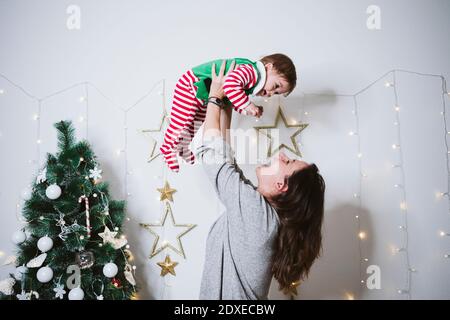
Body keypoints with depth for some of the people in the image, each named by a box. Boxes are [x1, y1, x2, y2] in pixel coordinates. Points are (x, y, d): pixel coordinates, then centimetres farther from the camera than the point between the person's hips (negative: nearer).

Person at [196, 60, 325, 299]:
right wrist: (224, 107, 8)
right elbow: (226, 160, 5)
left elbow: (212, 153, -19)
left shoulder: (254, 208, -26)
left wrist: (215, 96, -9)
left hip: (228, 295, -7)